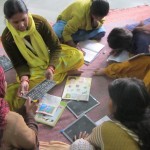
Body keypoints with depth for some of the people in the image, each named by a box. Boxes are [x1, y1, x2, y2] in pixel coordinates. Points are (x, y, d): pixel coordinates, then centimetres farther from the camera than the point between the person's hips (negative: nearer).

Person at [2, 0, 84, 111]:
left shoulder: (40, 22, -22)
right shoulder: (7, 38, -20)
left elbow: (56, 47, -18)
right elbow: (19, 63, -13)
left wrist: (51, 68, -35)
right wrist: (24, 80, -33)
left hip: (50, 57, -1)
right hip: (32, 68, 1)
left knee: (78, 56, -22)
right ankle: (64, 71, -13)